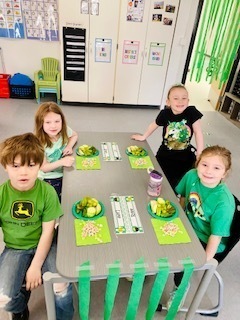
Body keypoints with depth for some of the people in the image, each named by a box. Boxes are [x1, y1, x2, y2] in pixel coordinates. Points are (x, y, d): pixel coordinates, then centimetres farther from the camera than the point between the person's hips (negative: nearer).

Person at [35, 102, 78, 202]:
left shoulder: (64, 130, -15)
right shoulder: (39, 143, -26)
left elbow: (75, 135, 9)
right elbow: (44, 168, -19)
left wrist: (69, 146, -11)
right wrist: (62, 161, -35)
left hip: (65, 171, 4)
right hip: (49, 178, -4)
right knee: (61, 200, -6)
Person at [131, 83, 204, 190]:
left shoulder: (191, 112, -17)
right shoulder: (165, 114, -16)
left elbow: (198, 132, -13)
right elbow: (153, 125, 3)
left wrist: (200, 154, -15)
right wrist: (143, 137, 16)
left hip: (185, 156, 0)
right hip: (165, 155, 0)